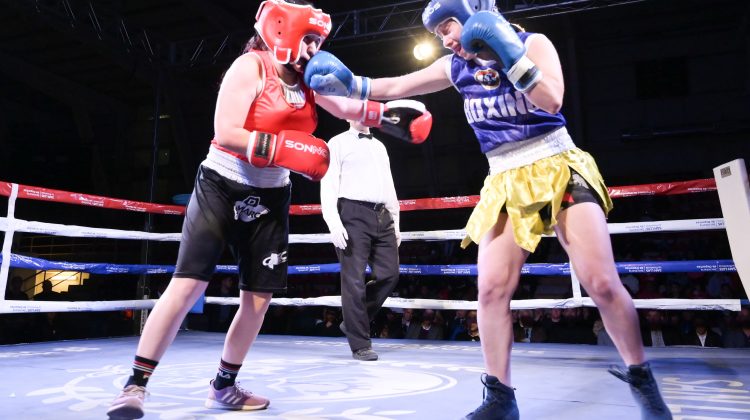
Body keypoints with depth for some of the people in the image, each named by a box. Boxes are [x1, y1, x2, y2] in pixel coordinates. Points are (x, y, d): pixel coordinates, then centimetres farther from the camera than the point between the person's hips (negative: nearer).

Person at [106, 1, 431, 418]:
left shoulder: (307, 78, 6)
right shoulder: (251, 66, -14)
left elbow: (347, 107, 5)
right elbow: (226, 134, -22)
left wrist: (389, 113, -10)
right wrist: (287, 150, -29)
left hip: (269, 198, 7)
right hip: (222, 186, -6)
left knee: (259, 297, 6)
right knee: (188, 286, -12)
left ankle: (224, 387, 22)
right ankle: (136, 385, 3)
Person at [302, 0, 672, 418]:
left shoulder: (532, 43, -3)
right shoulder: (456, 66, 8)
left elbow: (551, 100, -18)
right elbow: (397, 86, 10)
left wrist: (509, 54, -23)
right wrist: (350, 83, -5)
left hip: (560, 172, -3)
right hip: (507, 185, 4)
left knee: (603, 283, -9)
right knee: (492, 290, -7)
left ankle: (643, 382, 14)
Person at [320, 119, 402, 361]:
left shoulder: (380, 146, 24)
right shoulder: (339, 143, 5)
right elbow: (328, 184, -5)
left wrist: (396, 222, 17)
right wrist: (334, 223, -16)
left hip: (382, 217, 7)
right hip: (354, 214, -6)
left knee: (389, 274, 2)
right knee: (355, 281, -4)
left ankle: (353, 322, 20)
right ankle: (360, 344, 5)